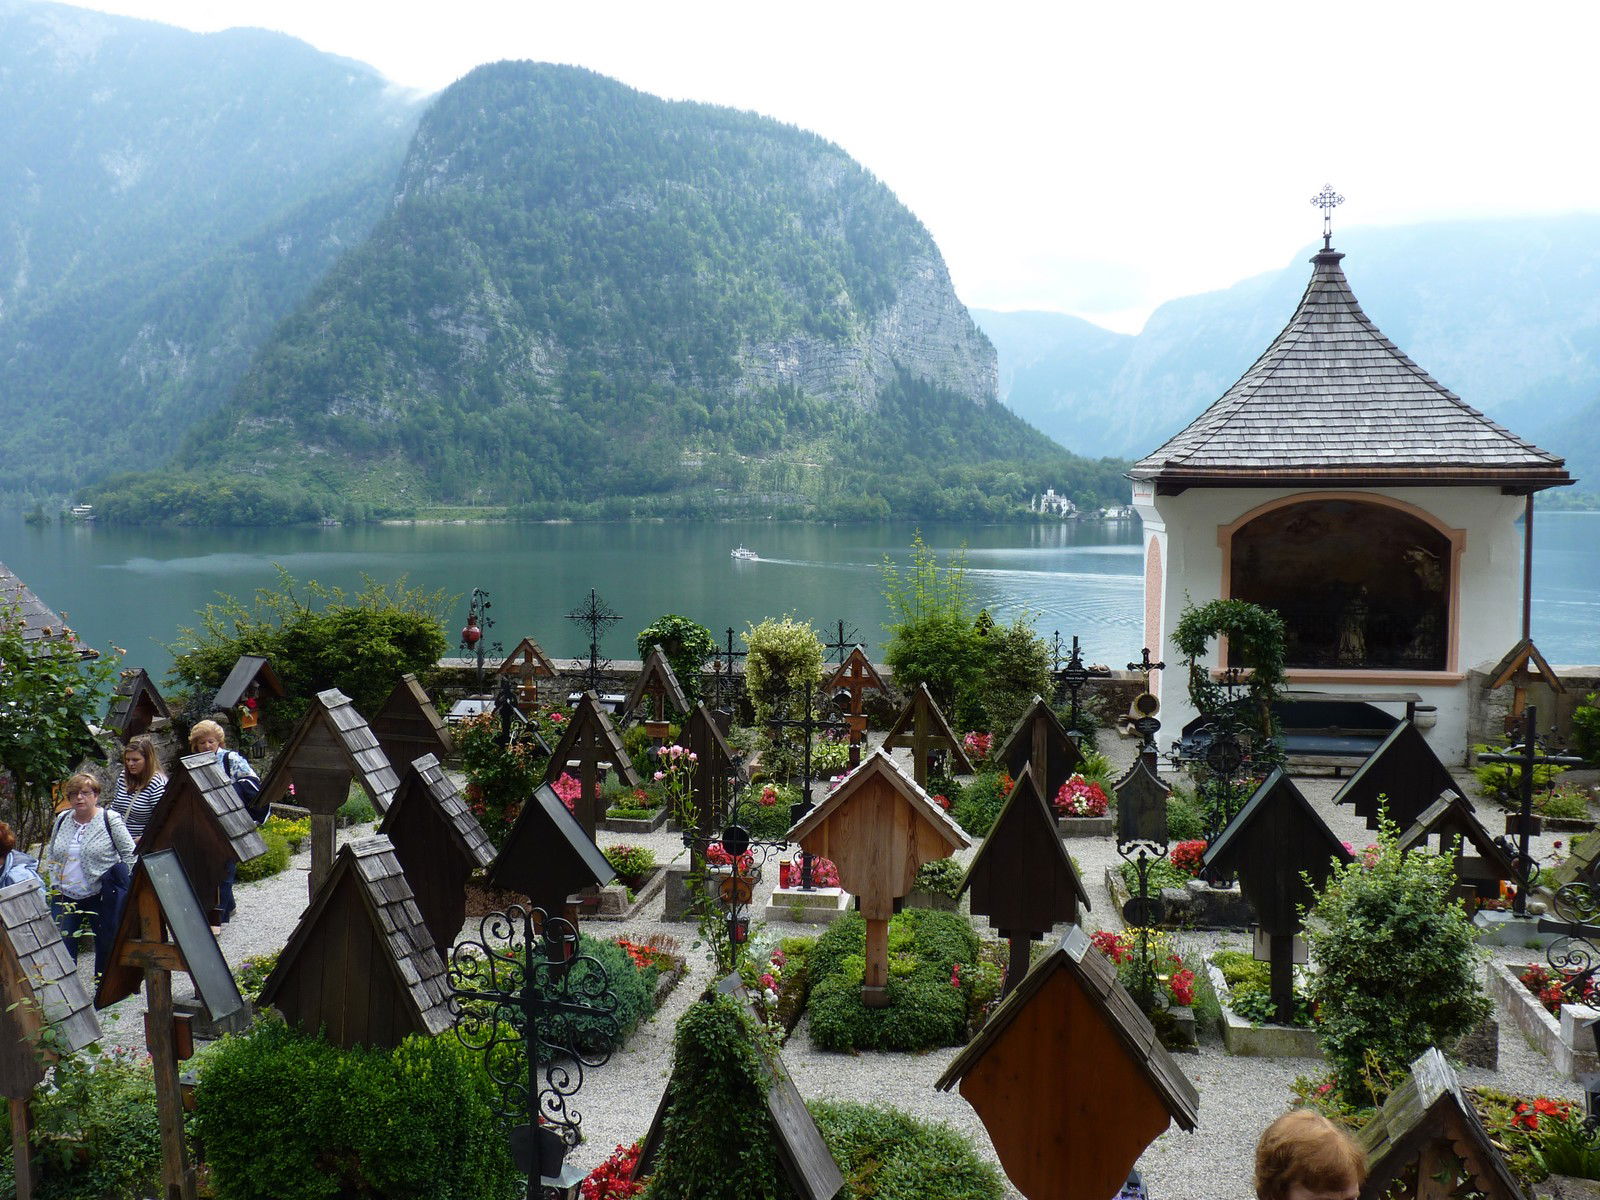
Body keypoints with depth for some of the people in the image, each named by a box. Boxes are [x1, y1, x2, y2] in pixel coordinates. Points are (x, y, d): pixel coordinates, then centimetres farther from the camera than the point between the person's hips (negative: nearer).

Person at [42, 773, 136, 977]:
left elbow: (129, 854, -5)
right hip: (66, 898, 4)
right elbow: (51, 853, 19)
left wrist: (119, 881, -10)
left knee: (107, 945, 5)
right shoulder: (62, 820, 8)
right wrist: (55, 883, 8)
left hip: (103, 897, -4)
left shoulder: (110, 820, -7)